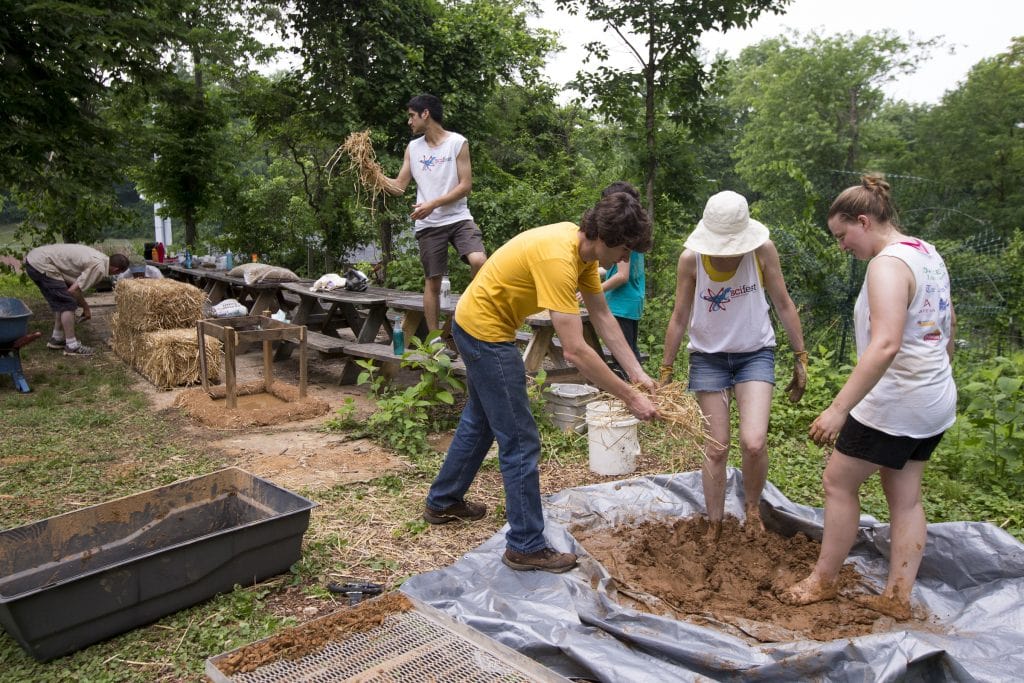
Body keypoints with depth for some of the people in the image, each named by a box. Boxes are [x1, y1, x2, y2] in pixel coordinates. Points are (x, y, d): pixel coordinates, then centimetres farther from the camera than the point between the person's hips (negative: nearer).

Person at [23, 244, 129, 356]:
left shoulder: (100, 258, 11)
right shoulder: (99, 268, -17)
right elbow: (73, 290, -15)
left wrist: (84, 306, 21)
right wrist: (86, 307, 1)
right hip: (41, 265, -10)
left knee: (61, 302, 20)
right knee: (68, 304, -7)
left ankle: (57, 339, 29)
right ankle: (72, 346, -2)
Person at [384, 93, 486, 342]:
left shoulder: (457, 142, -2)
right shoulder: (412, 148, 10)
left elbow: (465, 185, -8)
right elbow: (398, 187, 11)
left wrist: (433, 204, -15)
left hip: (458, 218, -3)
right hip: (428, 224, 3)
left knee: (479, 260, -27)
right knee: (432, 281, 5)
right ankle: (434, 338, 13)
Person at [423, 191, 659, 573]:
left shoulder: (584, 248, -2)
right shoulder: (558, 259, -31)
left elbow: (603, 317, 2)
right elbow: (574, 351, -34)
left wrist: (637, 373, -4)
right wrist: (630, 398, -28)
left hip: (477, 326, 10)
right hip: (485, 331, -10)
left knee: (480, 420, 25)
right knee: (521, 442, -4)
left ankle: (442, 503, 42)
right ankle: (526, 547, 9)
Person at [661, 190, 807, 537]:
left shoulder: (762, 250, -15)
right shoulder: (691, 259, -15)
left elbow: (783, 305, -2)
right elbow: (679, 318, -4)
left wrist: (800, 358, 1)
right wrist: (666, 371, 1)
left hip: (755, 353, 0)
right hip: (708, 356, 0)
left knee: (754, 443, -16)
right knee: (715, 449, 3)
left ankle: (752, 507, 15)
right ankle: (714, 528, 22)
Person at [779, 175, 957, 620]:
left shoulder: (887, 264, -21)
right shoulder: (928, 255, 9)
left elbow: (885, 345, -33)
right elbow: (948, 325, 20)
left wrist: (838, 408, -34)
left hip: (894, 405, -10)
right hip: (935, 402, 10)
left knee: (838, 482, 5)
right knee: (905, 496, 15)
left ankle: (823, 580, 19)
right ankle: (898, 596, 22)